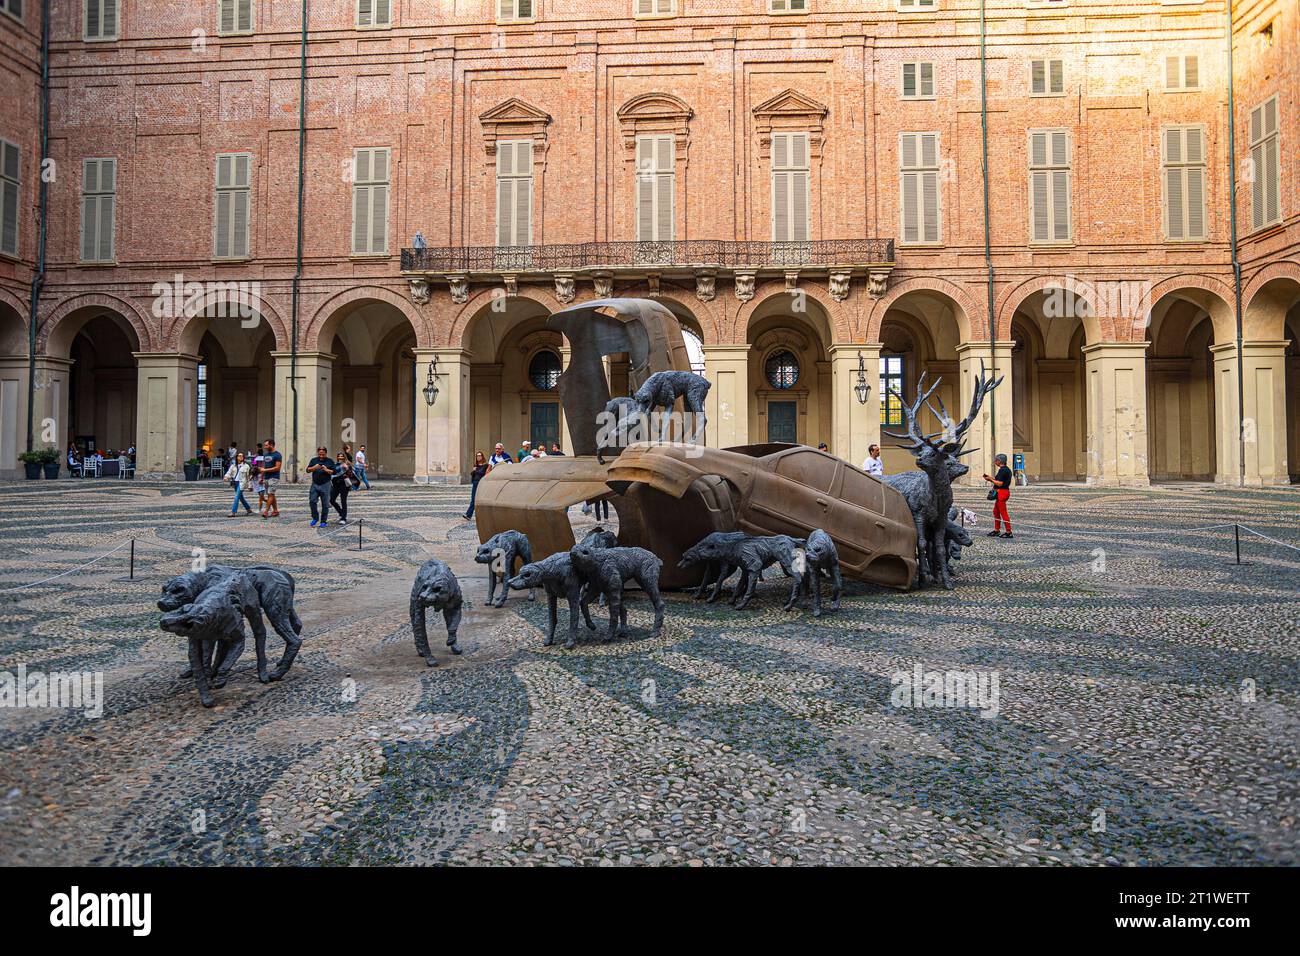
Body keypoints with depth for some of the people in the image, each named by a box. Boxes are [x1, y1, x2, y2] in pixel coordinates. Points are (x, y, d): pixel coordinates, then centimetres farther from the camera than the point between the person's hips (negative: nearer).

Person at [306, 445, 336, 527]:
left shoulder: (330, 461, 3)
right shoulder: (314, 460, 11)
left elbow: (334, 472, -2)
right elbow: (308, 469, 3)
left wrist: (326, 470, -18)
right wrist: (314, 467, -16)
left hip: (325, 485, -2)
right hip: (315, 484, 2)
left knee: (325, 504, 0)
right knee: (312, 501, -4)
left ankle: (324, 521, 8)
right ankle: (315, 518, 14)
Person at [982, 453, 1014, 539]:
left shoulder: (1002, 470, -17)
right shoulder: (1007, 469, 15)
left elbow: (1000, 483, -22)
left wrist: (990, 479, -11)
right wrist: (991, 479, 14)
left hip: (1001, 492, -11)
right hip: (1002, 492, 11)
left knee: (1003, 512, -7)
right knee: (996, 511, 16)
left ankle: (1008, 532, -4)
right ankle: (996, 530, 22)